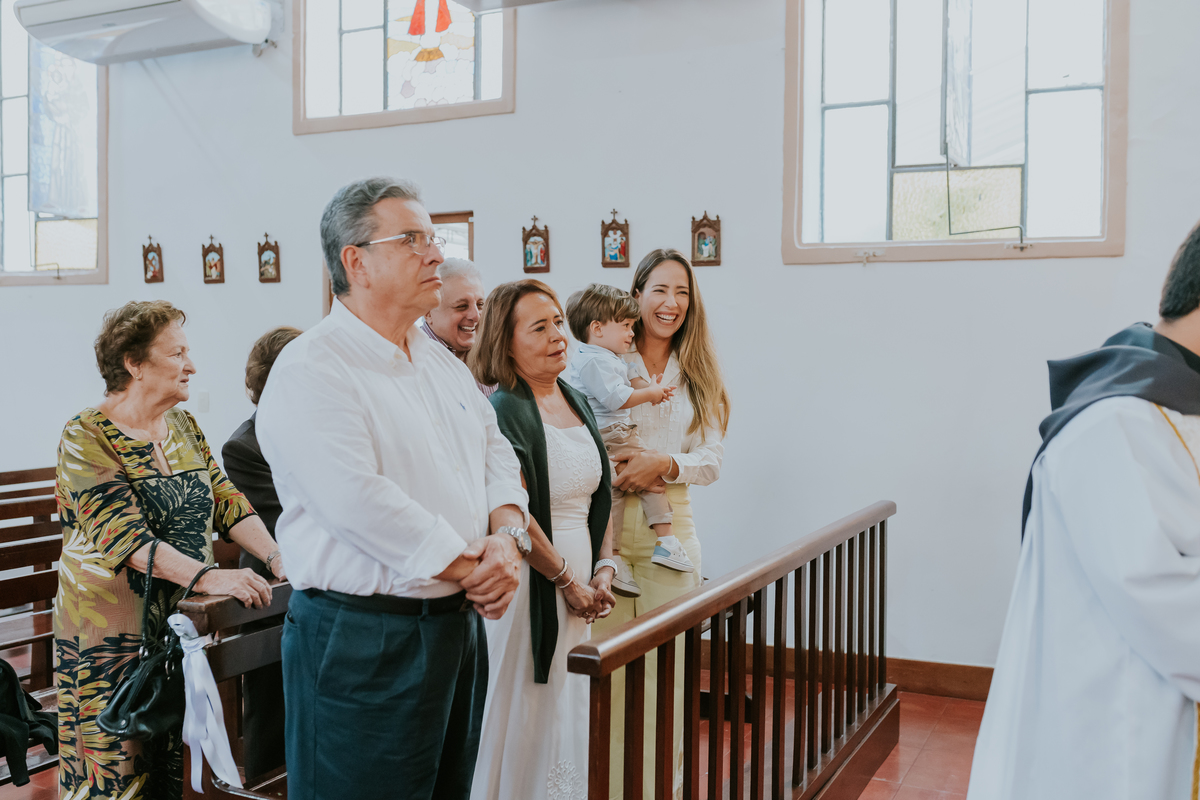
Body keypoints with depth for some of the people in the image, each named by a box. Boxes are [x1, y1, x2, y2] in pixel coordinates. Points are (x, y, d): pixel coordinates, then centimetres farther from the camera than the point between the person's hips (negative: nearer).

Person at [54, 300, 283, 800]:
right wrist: (206, 576, -31)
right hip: (115, 631, -5)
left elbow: (225, 500, 5)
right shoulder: (86, 438, -11)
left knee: (179, 758, 9)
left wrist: (279, 559, -10)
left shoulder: (184, 426, 9)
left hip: (184, 619, 6)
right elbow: (122, 535, -21)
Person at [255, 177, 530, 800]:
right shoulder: (310, 370, -15)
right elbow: (360, 502, -25)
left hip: (460, 626, 8)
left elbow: (497, 454, 14)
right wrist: (472, 568, -17)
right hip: (361, 639, -8)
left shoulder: (443, 363, 13)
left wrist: (506, 538, -6)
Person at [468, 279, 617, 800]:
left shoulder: (577, 404, 11)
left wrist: (603, 571, 4)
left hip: (580, 584, 7)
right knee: (529, 715, 4)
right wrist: (569, 581, -12)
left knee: (573, 711, 16)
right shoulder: (505, 412, -14)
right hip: (533, 582, -7)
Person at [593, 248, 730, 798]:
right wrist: (613, 469, -20)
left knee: (666, 668, 7)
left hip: (670, 528, 3)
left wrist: (664, 464, -13)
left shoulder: (698, 376, 12)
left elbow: (712, 460, 5)